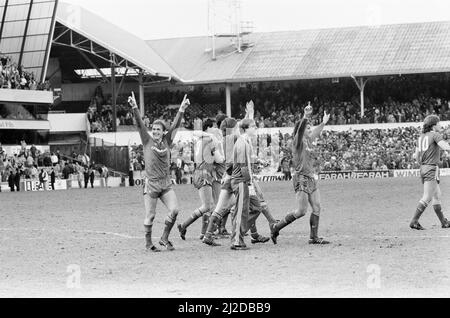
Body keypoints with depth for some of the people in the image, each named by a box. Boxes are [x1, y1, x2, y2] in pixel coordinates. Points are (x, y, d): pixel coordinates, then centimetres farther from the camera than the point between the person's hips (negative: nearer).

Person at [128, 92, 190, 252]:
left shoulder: (167, 142, 7)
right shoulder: (147, 141, 1)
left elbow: (175, 125, -1)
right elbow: (139, 124, -8)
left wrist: (182, 110, -12)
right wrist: (134, 108, -21)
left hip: (166, 184, 3)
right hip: (151, 183, -3)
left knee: (174, 210, -10)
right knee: (150, 215, 0)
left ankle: (164, 238, 7)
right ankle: (148, 242, 17)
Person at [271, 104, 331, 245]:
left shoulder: (308, 141, 15)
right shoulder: (298, 141, -9)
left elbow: (316, 133, 35)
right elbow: (300, 130, -29)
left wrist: (323, 123, 43)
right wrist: (306, 117, -42)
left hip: (312, 179, 9)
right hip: (302, 179, -9)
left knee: (317, 208, 5)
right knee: (301, 211, -10)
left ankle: (314, 237, 10)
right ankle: (276, 228, 0)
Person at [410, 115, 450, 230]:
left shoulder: (421, 137, 14)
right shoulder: (436, 135, -8)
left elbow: (417, 157, 17)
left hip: (423, 169, 9)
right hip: (432, 169, -9)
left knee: (437, 195, 16)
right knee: (427, 198, -8)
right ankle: (414, 222, -12)